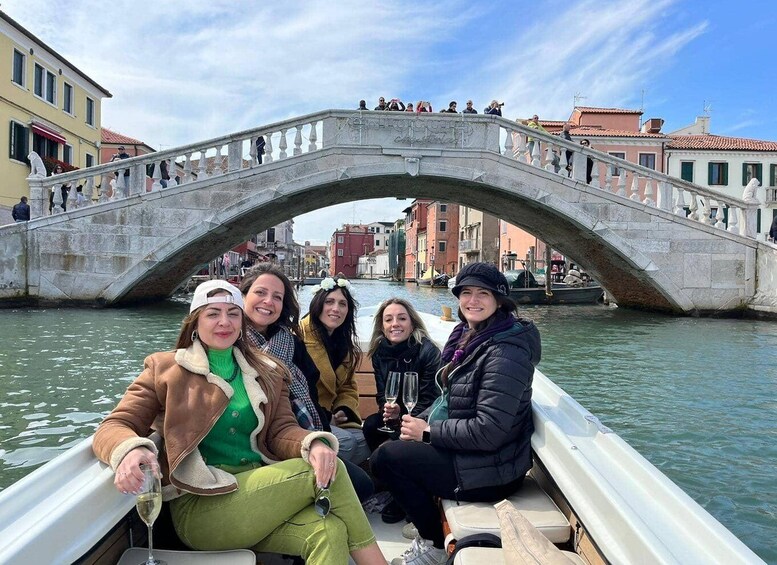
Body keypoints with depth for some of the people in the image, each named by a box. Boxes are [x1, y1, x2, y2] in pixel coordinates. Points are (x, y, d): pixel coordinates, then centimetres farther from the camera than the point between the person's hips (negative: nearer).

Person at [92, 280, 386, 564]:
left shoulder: (267, 372, 14)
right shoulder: (166, 369, 4)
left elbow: (281, 430, 5)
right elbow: (113, 427, -3)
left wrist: (315, 444, -20)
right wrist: (129, 451, -29)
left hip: (261, 490, 4)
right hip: (200, 508, -4)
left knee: (329, 532, -31)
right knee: (330, 471, -21)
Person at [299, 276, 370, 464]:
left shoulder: (344, 344, 13)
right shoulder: (299, 335, -14)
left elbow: (348, 387, 16)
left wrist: (343, 411, -5)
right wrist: (322, 417, -17)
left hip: (329, 418, 8)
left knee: (364, 440, -11)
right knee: (345, 442, -24)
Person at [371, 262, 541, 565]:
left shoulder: (505, 352, -23)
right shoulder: (469, 337, 6)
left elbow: (489, 432, -27)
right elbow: (452, 397, 15)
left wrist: (428, 431, -18)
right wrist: (420, 420, -1)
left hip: (492, 469, -9)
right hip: (464, 447, 9)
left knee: (384, 457, -10)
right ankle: (427, 521, 23)